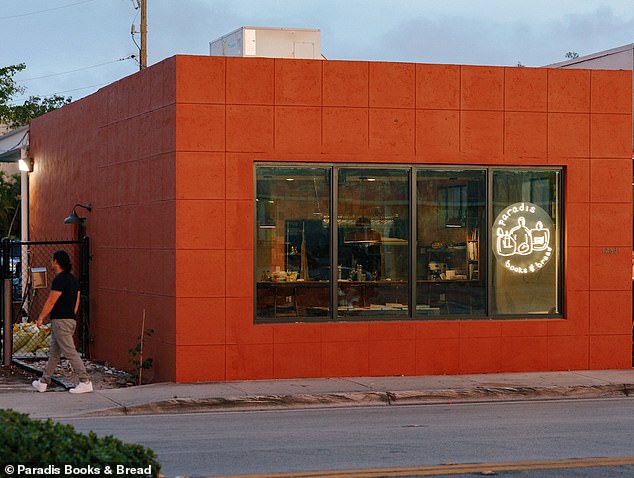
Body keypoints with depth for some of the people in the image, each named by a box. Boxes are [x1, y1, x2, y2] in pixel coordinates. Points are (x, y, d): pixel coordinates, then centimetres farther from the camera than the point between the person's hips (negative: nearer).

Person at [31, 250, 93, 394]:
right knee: (54, 353, 15)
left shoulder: (59, 279, -17)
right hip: (71, 320, 10)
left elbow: (51, 301, -16)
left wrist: (41, 318, -7)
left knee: (70, 352, -9)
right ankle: (43, 383, 23)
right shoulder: (73, 279, 11)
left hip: (60, 321, -10)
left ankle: (85, 382, -11)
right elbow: (76, 301, 15)